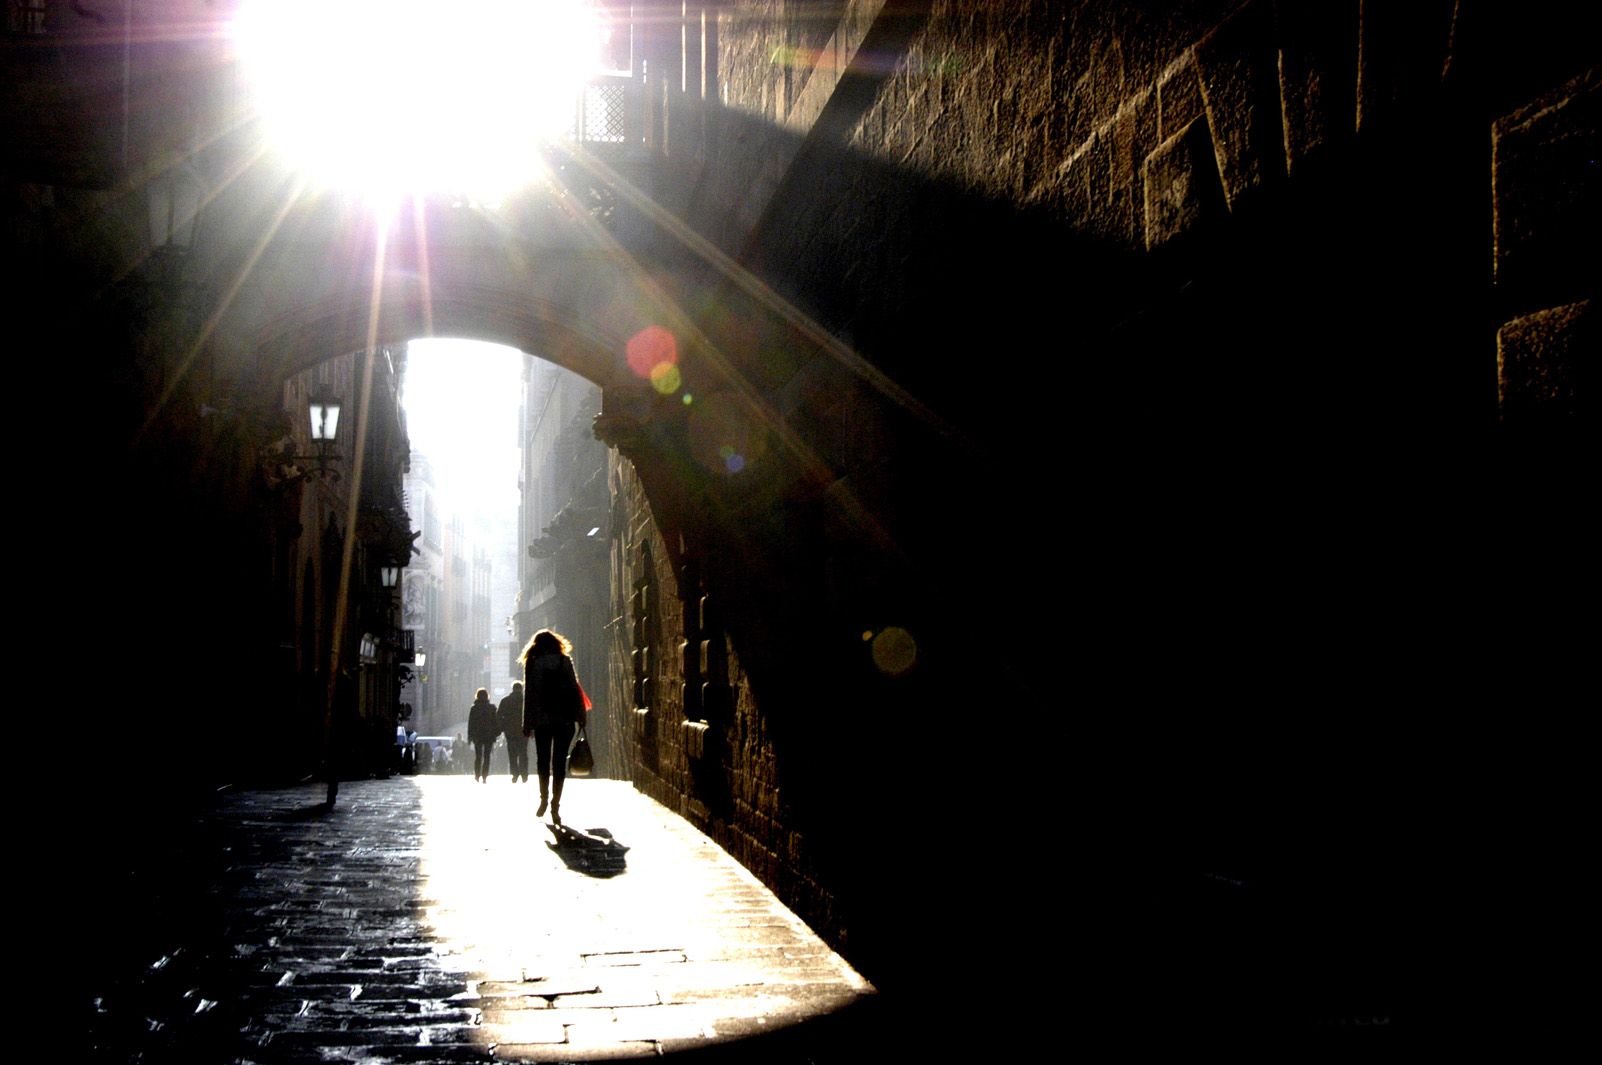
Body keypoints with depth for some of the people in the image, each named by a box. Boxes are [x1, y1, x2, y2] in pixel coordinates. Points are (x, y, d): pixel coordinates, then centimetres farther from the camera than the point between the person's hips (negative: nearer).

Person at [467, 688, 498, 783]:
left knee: (478, 756, 11)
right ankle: (484, 777, -6)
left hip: (477, 736, 1)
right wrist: (495, 734, 6)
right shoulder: (492, 707, -3)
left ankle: (477, 775, 6)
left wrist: (470, 736, 6)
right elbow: (495, 722, -1)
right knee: (486, 756, 2)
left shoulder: (473, 708, -2)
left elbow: (470, 723, 1)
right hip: (489, 735, -1)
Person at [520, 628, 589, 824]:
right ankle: (555, 806, -3)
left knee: (543, 760, 17)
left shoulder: (533, 663, 0)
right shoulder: (565, 661, 3)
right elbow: (575, 690, 0)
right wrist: (580, 716, 5)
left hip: (542, 720, 0)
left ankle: (544, 799, 17)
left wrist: (527, 723, 2)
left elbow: (529, 694, -2)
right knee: (559, 761, 2)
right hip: (564, 719, 0)